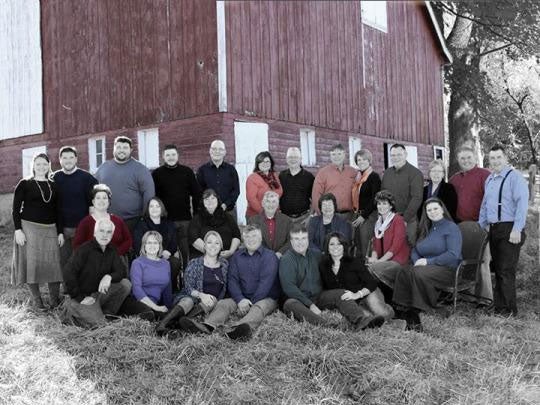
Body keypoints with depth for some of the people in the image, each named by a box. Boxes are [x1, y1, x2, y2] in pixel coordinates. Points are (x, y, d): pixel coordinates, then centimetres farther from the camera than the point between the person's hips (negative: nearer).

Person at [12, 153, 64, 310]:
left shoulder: (53, 186, 10)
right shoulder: (24, 184, 1)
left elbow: (58, 210, 11)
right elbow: (16, 209, -1)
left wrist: (60, 232, 5)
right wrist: (18, 230, -10)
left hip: (50, 229, 3)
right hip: (29, 228, -3)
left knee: (53, 263, 2)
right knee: (31, 263, -1)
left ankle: (55, 299, 11)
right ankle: (36, 300, 9)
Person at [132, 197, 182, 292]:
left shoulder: (169, 225, 20)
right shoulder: (141, 225, 11)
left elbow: (174, 244, 12)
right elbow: (137, 246, 0)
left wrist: (167, 252, -12)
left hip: (166, 257, 2)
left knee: (175, 262, -32)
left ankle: (173, 290, -18)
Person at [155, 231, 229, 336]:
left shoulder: (224, 264, 15)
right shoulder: (194, 263, 7)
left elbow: (224, 288, 14)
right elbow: (188, 288, -2)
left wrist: (216, 300, -6)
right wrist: (201, 295, -22)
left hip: (212, 301, 2)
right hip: (191, 297, -2)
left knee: (211, 303, -35)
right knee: (188, 301, -37)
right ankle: (162, 325, -59)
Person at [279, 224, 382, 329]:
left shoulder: (315, 255, 13)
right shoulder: (287, 260, -6)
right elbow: (289, 287, -15)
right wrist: (310, 305, -22)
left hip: (318, 297, 6)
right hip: (298, 299, -6)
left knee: (340, 293, -16)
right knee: (290, 304, -37)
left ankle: (361, 320, -39)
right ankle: (323, 325, -60)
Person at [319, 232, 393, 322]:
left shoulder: (354, 262, -8)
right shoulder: (323, 266, 3)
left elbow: (372, 283, -13)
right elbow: (325, 288, 15)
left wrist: (356, 295, -28)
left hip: (367, 294, -2)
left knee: (381, 313, -29)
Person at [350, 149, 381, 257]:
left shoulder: (374, 176, -5)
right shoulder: (358, 177, 14)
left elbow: (375, 199, -11)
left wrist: (364, 216, -13)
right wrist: (355, 213, 9)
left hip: (368, 216, -7)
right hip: (358, 215, 7)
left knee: (366, 247, -8)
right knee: (358, 244, 8)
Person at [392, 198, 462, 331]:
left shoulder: (451, 228, -1)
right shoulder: (426, 230, 22)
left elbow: (453, 255, -14)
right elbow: (415, 251, 21)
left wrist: (428, 261, -16)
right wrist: (417, 261, -3)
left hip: (448, 269, -6)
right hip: (428, 267, 7)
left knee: (419, 274, -34)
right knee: (404, 272, -23)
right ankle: (409, 315, -28)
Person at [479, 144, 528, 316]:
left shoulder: (514, 176, -8)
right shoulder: (489, 179, 18)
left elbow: (522, 203, -16)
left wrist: (517, 230, -21)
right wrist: (480, 225, 20)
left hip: (509, 229, -8)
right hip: (494, 229, 8)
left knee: (506, 271, -6)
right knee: (497, 269, 12)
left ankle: (509, 310, 3)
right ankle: (499, 307, 20)